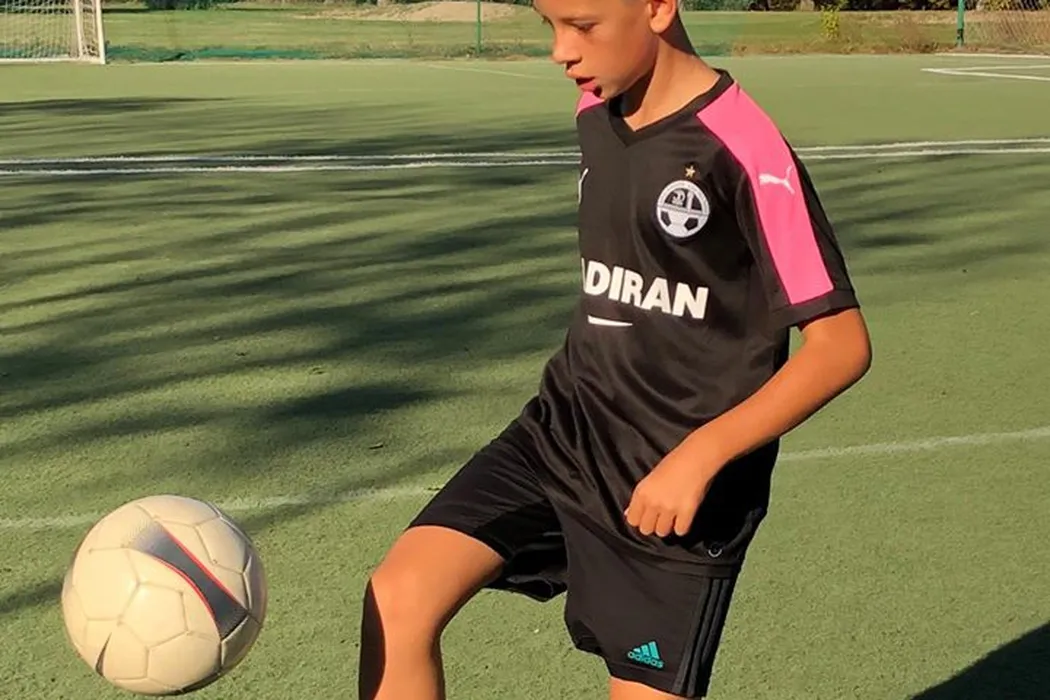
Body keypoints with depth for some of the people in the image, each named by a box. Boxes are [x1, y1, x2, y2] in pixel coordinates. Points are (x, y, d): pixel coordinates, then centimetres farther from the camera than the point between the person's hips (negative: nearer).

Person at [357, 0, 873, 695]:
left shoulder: (745, 150, -18)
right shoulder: (595, 112, 5)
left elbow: (841, 344, -17)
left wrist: (698, 456, -24)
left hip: (674, 482, -6)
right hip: (565, 427, 6)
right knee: (397, 600, -9)